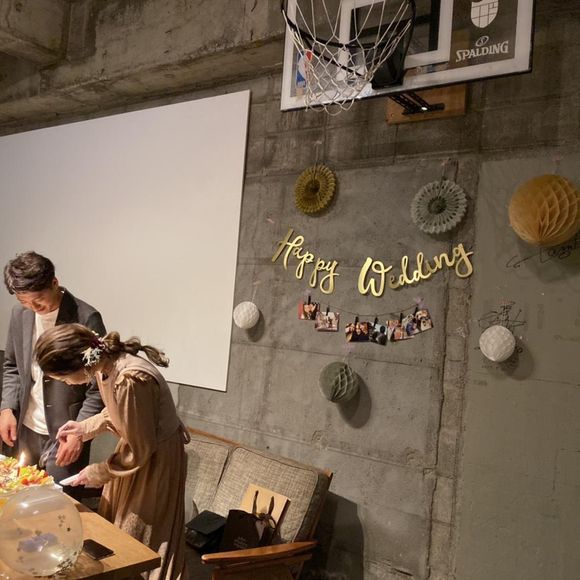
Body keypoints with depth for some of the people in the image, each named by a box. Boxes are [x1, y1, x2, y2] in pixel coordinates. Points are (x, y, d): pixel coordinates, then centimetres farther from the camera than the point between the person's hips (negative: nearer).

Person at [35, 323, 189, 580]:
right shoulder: (105, 365, -8)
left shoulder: (131, 379, -35)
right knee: (114, 524, 21)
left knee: (142, 537, 9)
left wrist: (97, 473, -10)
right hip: (139, 447, 8)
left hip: (155, 459, -8)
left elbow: (140, 450, -23)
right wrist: (86, 427, 4)